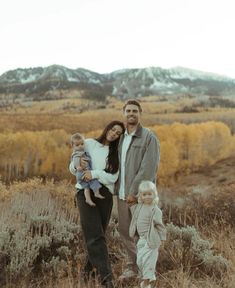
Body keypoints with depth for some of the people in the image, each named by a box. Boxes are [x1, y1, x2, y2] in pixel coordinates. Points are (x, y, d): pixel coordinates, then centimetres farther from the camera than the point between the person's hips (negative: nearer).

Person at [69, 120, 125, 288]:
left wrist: (94, 173, -16)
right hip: (85, 192, -3)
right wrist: (78, 164, -15)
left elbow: (113, 177, -2)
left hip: (105, 194, 3)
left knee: (97, 235, 8)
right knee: (95, 236, -11)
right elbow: (72, 168, 8)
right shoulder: (89, 144, 6)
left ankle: (90, 267, 25)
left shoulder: (115, 153, 12)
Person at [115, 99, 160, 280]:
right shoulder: (121, 137, 11)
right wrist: (118, 189, 1)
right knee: (124, 231, 14)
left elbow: (148, 168, -17)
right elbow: (119, 165, 14)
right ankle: (133, 266, 30)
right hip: (122, 193, 7)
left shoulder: (149, 137, -10)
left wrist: (135, 192, -19)